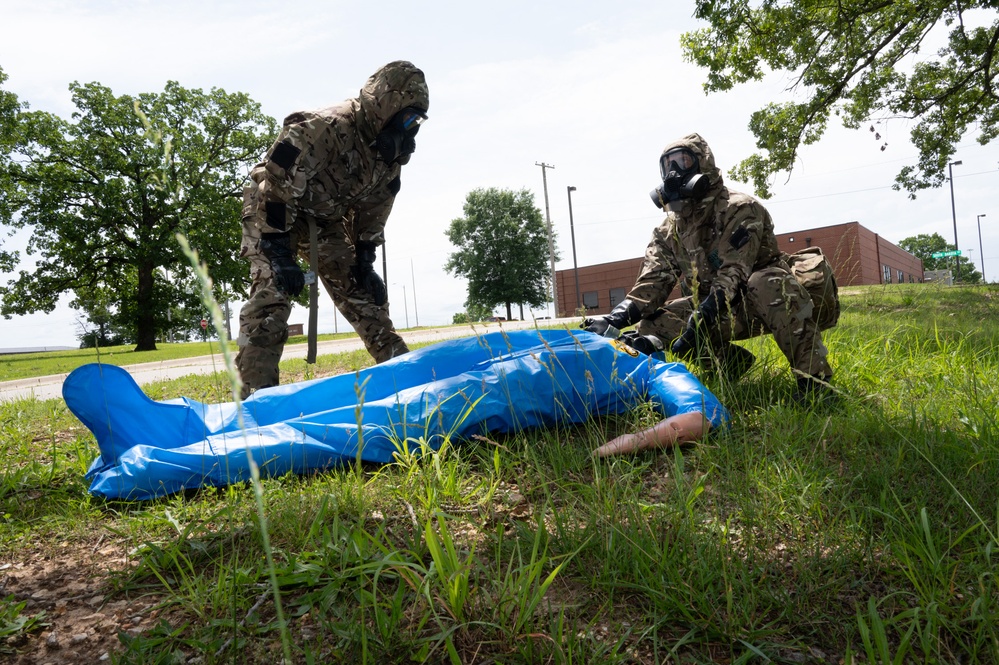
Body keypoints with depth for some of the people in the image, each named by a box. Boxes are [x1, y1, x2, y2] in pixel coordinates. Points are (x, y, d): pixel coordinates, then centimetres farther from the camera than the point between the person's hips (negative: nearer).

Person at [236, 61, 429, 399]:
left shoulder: (390, 148, -9)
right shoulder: (325, 129, -34)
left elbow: (375, 207, 2)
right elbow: (274, 190, -31)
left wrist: (365, 260, 0)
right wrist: (280, 256, -30)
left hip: (326, 218, 7)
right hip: (272, 211, -7)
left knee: (361, 289, 6)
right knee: (272, 291, -20)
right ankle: (255, 391, -20)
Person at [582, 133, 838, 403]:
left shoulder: (738, 208, -15)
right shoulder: (669, 231, 3)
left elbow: (734, 274, -28)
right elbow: (653, 281, -9)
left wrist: (699, 321, -41)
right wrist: (617, 317, -28)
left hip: (771, 300, -6)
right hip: (721, 311, 6)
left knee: (766, 282, -40)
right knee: (653, 324, -14)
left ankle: (815, 377, -32)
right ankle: (731, 363, -2)